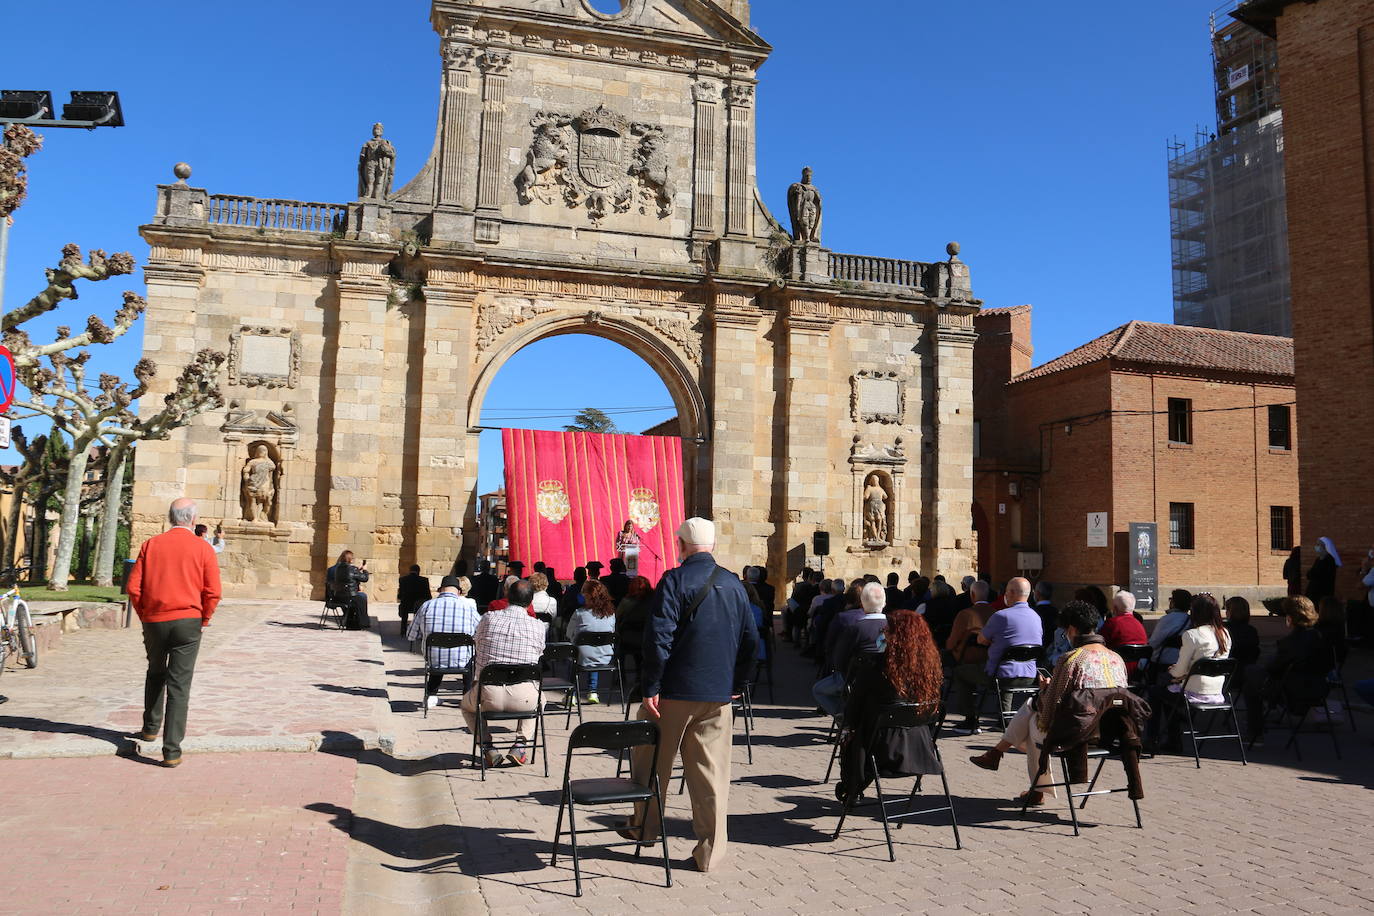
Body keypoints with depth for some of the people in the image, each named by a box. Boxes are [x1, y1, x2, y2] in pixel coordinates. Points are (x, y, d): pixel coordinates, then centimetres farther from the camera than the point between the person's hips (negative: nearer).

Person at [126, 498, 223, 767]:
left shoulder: (151, 545, 3)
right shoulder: (203, 548, -4)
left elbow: (133, 587, 0)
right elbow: (213, 592, -8)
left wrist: (144, 616, 12)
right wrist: (203, 621, 6)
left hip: (154, 621, 3)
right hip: (188, 622, -3)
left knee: (155, 674, 26)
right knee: (179, 685, -1)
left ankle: (151, 727, 36)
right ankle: (172, 750, -3)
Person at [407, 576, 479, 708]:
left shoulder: (426, 606, -7)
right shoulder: (468, 607, -11)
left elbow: (411, 636, 3)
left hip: (433, 662, 2)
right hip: (461, 663, -2)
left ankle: (432, 695, 32)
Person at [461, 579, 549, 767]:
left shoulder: (488, 618, 1)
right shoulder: (537, 626, 0)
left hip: (489, 696, 0)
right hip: (524, 699, 0)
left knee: (466, 704, 35)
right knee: (539, 699, 37)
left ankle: (488, 749, 16)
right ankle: (520, 746, 18)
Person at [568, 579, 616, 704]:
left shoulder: (579, 613, -12)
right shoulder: (611, 613, -2)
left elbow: (569, 635, 1)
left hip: (583, 658, -3)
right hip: (605, 659, 3)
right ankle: (592, 692, 29)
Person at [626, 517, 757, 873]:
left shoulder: (674, 580, -10)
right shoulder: (734, 585, 7)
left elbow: (659, 638, -17)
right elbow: (750, 640, 12)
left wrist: (651, 688, -12)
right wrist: (737, 683, 19)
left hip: (675, 690, -4)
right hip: (719, 696, 4)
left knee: (652, 762, 16)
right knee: (712, 773, 8)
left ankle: (645, 827, 30)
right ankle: (710, 853, 12)